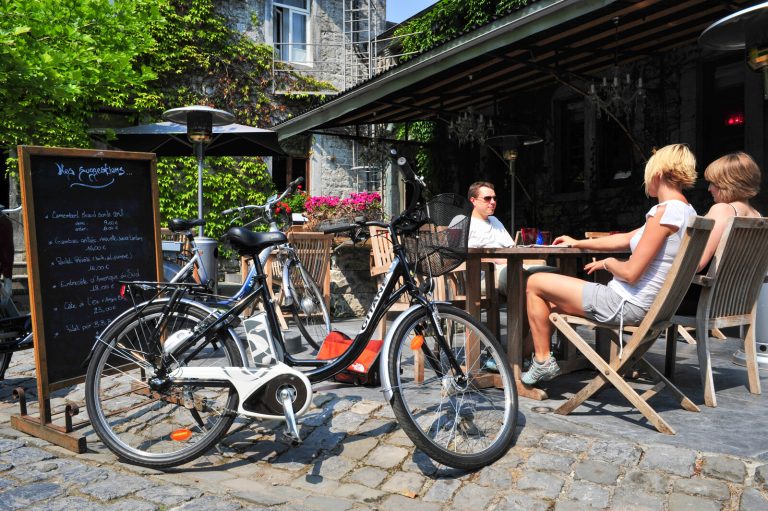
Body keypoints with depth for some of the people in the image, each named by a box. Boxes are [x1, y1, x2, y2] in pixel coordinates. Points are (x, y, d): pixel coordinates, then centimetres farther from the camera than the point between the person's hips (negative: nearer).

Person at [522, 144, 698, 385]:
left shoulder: (664, 211, -21)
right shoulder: (686, 211, 9)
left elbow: (631, 272, -24)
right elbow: (625, 239, 18)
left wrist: (609, 263, -2)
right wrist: (579, 243, 25)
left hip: (625, 304, -10)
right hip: (646, 305, 10)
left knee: (535, 283, 1)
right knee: (551, 301, 21)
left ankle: (543, 362, 9)